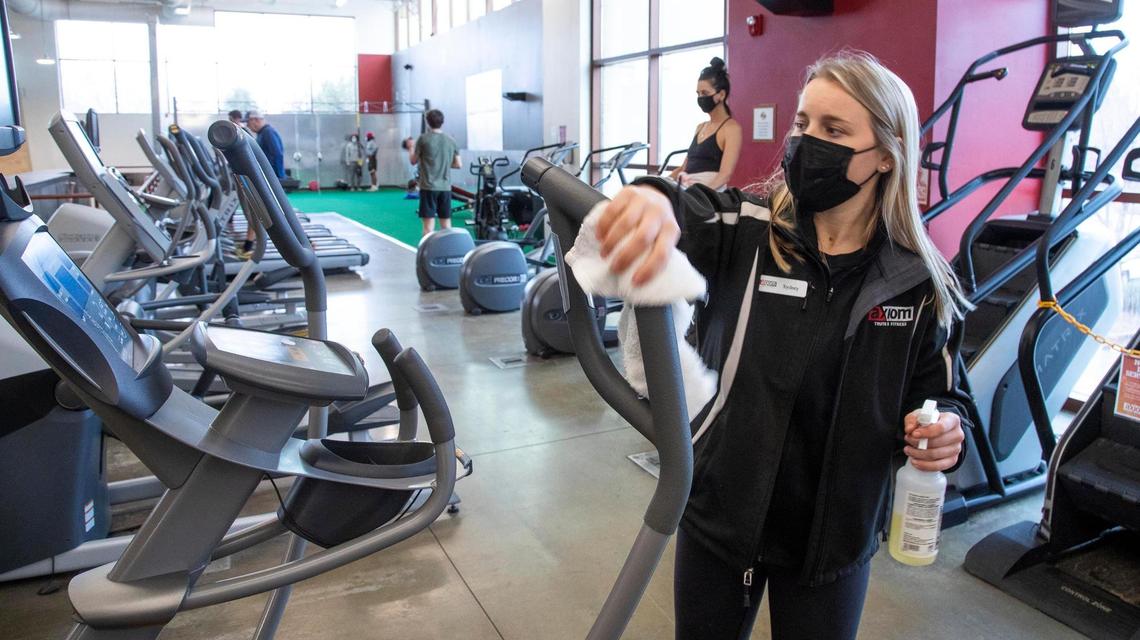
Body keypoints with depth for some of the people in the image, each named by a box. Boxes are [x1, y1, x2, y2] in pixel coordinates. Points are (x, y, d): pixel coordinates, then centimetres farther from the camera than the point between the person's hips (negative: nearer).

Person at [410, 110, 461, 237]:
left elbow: (414, 161, 4)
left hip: (428, 187, -3)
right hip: (445, 187, 4)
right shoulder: (451, 140, 5)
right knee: (446, 224, 8)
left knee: (429, 224, -3)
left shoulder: (424, 138, -6)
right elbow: (458, 164, 9)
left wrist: (411, 147, 22)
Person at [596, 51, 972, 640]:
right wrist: (653, 200, -55)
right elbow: (689, 213, -32)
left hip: (835, 538, 1)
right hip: (719, 516, 0)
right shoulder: (746, 230, -12)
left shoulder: (917, 281, -7)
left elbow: (943, 395, 5)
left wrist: (946, 432, -17)